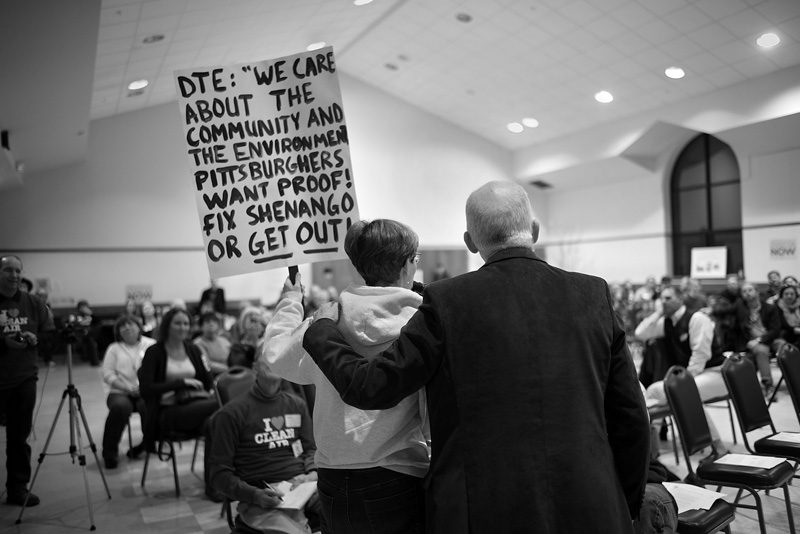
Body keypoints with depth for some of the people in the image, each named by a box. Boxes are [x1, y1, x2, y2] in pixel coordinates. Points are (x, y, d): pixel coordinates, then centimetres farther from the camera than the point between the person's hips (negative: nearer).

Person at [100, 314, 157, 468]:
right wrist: (126, 388, -12)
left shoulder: (152, 345, 12)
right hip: (120, 393, 1)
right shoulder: (114, 348, 15)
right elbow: (107, 374, 3)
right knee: (120, 406, -33)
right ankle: (110, 452, -16)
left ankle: (147, 444, -6)